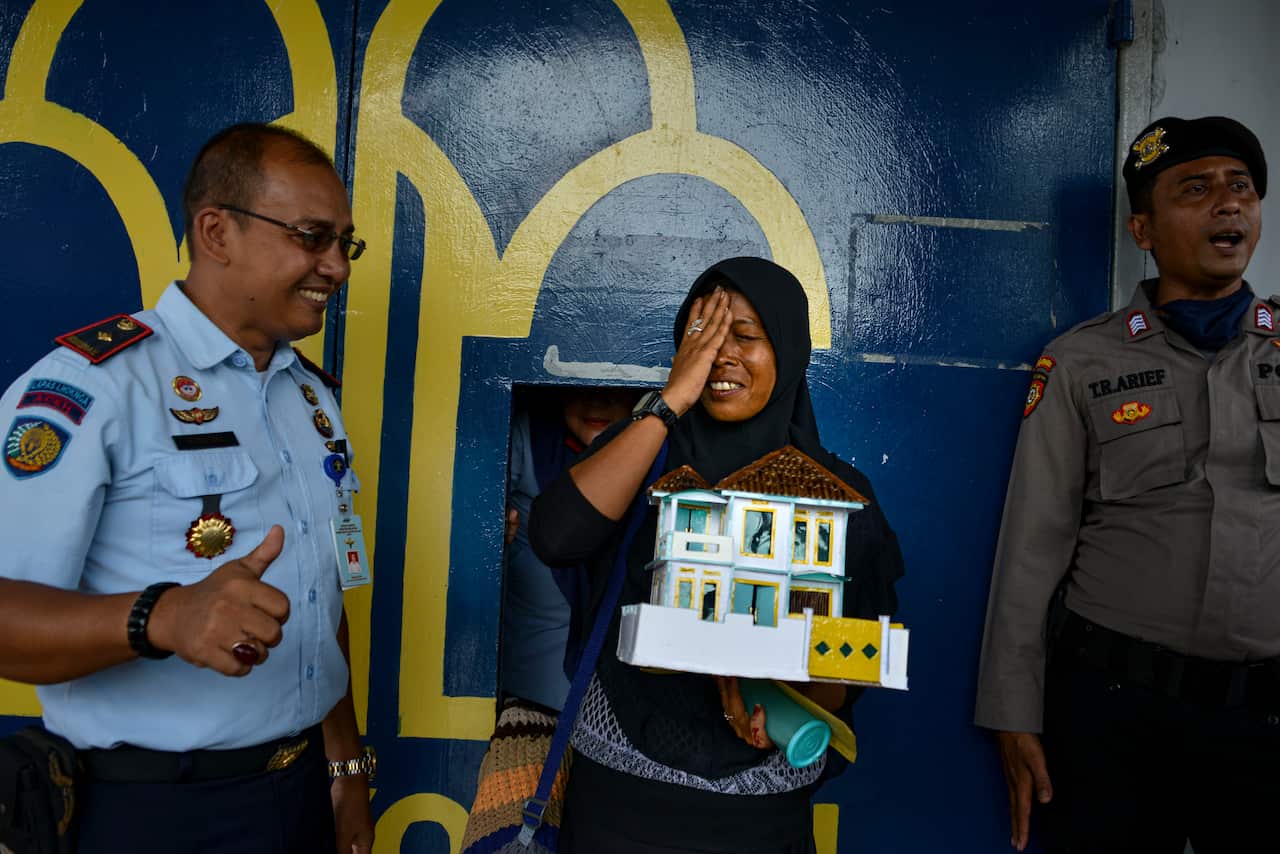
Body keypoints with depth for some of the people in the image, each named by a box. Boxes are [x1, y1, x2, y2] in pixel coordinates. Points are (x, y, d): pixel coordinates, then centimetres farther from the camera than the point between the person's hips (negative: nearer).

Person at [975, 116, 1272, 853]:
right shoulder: (1082, 363, -2)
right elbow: (1034, 544, -4)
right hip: (1115, 701, -2)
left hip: (1264, 706, 3)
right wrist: (1016, 710, -5)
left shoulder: (1269, 354, 6)